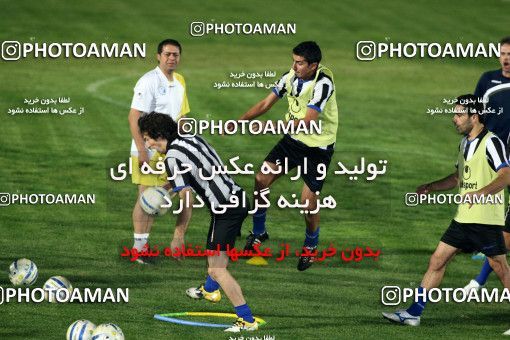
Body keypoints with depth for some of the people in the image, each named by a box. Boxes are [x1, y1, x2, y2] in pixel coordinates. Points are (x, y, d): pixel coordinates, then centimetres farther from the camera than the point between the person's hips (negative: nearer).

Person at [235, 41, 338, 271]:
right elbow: (266, 103, 2)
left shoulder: (323, 84, -26)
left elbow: (307, 120, -33)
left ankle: (311, 245, 23)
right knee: (261, 179, -1)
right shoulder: (291, 77, -6)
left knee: (308, 203, -6)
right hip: (294, 140, 6)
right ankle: (258, 233, 20)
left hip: (318, 146, -6)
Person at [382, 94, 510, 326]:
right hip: (463, 218, 8)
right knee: (437, 261, 4)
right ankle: (414, 312, 6)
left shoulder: (491, 142, -12)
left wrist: (480, 193, -33)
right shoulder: (465, 143, 14)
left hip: (486, 220, -8)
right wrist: (431, 187, 16)